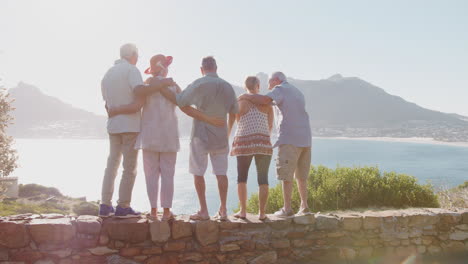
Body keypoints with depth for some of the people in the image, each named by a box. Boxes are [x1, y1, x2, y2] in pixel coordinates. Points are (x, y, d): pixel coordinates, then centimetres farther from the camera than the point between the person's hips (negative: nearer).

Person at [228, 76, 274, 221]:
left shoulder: (239, 102, 0)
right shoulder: (266, 102, 3)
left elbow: (230, 123, 6)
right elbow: (270, 125, 9)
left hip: (244, 142, 0)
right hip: (263, 143, 1)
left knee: (242, 177, 12)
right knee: (263, 178, 7)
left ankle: (243, 210, 9)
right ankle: (262, 212, 6)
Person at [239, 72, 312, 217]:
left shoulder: (280, 89, -1)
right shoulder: (298, 92, 24)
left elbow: (265, 100, -19)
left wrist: (247, 96, -6)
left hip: (290, 139, -8)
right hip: (305, 139, 8)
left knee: (286, 175, -2)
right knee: (301, 175, 13)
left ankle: (287, 208, -1)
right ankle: (304, 206, 13)